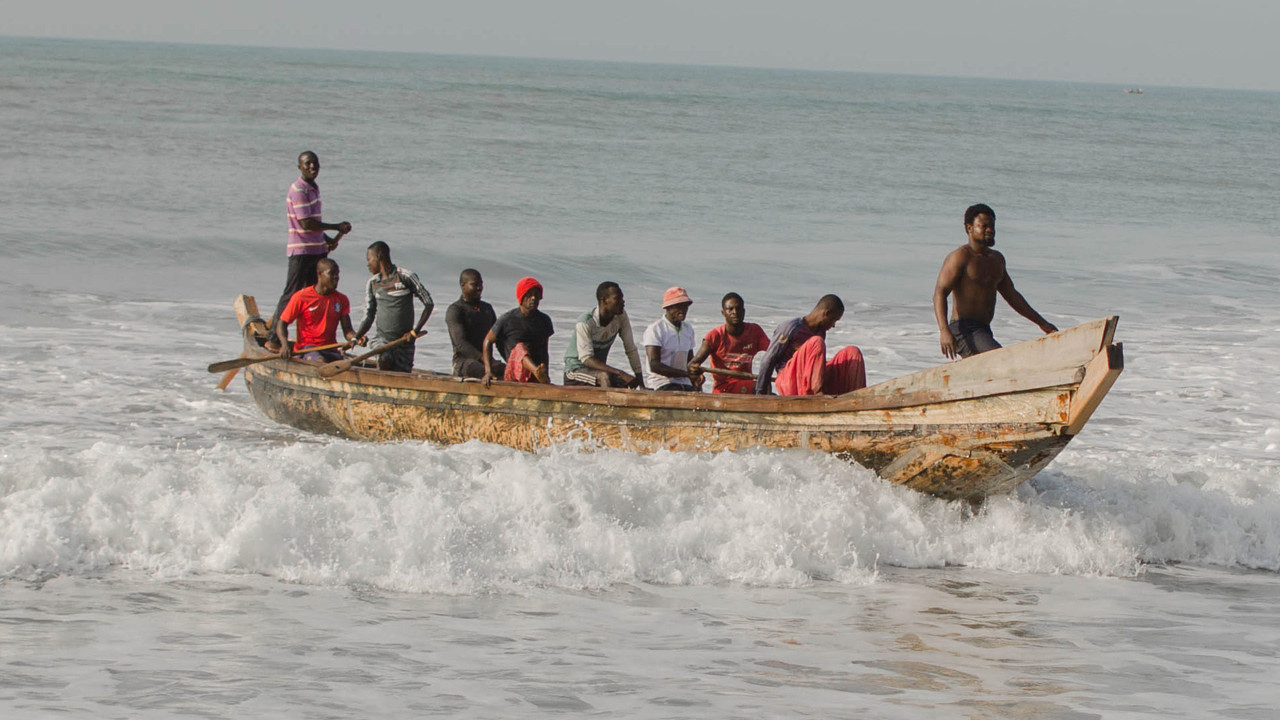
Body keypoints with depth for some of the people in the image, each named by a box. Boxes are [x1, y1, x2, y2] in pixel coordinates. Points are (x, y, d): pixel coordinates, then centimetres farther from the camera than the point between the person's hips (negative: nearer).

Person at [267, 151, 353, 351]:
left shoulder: (314, 188, 15)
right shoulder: (298, 190, -15)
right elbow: (306, 223, -21)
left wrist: (328, 240, 8)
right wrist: (338, 227, -13)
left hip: (317, 250, 9)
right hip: (301, 251, -9)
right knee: (291, 294, -6)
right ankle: (273, 339, -1)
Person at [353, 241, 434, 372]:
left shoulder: (406, 276, -4)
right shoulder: (372, 283, 9)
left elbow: (429, 304, -2)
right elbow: (369, 316, 11)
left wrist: (416, 331, -10)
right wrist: (357, 336, -6)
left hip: (404, 341, -1)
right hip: (381, 339, 1)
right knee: (384, 360, -30)